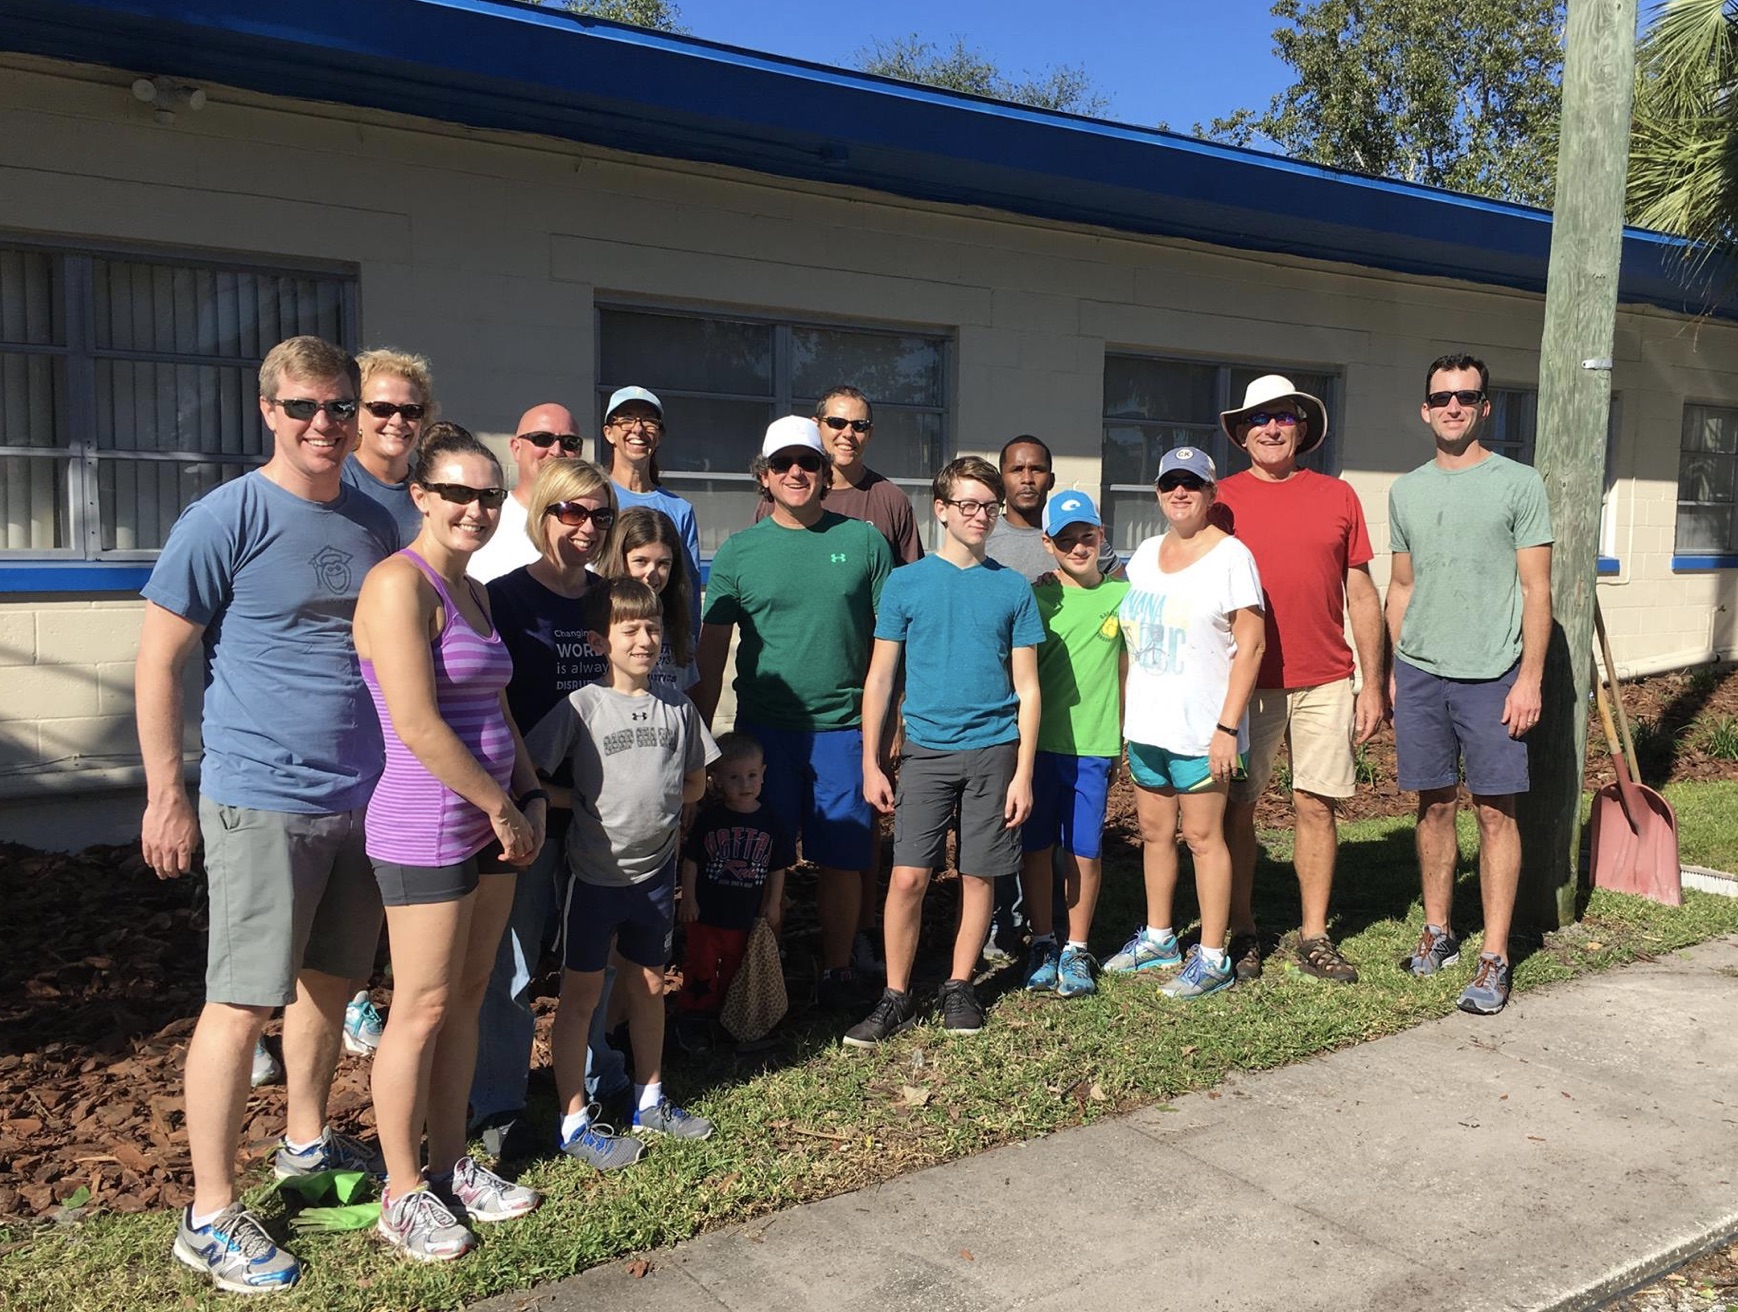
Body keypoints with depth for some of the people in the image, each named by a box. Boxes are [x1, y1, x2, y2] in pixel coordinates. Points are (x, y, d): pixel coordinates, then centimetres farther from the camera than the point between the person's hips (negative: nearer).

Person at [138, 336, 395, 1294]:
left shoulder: (375, 525, 8)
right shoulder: (226, 519, -10)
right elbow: (160, 659, -8)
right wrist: (166, 796, -9)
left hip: (364, 799, 6)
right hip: (261, 802, -6)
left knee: (331, 980, 18)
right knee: (242, 1003, 0)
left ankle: (306, 1143, 38)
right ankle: (210, 1215, 13)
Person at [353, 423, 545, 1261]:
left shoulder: (471, 590, 13)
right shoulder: (400, 584, -15)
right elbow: (417, 725, -22)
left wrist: (531, 797, 8)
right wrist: (502, 806, -14)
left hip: (488, 821, 9)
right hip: (424, 828, -8)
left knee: (467, 999, 16)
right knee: (424, 1010, 2)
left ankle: (450, 1165, 30)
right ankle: (402, 1196, 18)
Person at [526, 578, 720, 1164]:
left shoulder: (676, 707, 1)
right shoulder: (582, 706, -13)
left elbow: (695, 784, 10)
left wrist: (651, 800, -1)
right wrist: (589, 803, -16)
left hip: (655, 869, 4)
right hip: (595, 873, -4)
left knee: (649, 986, 17)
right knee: (582, 994, 5)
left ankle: (649, 1100, 34)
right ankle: (575, 1122, 17)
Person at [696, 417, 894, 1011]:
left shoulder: (863, 541, 3)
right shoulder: (738, 552, 3)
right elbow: (711, 649, 5)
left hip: (844, 725, 0)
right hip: (764, 728, 0)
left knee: (842, 857, 7)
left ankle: (837, 969, 24)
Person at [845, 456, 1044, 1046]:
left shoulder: (1013, 588, 5)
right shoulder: (906, 583, 2)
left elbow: (1027, 687, 5)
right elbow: (880, 677, 4)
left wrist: (1023, 772, -2)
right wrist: (870, 763, 0)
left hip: (993, 749, 1)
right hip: (926, 748, -1)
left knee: (977, 875, 7)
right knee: (908, 876, -5)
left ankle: (959, 987, 24)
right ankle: (896, 997, 9)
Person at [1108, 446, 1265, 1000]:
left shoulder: (1230, 555, -8)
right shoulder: (1145, 554, 12)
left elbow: (1250, 645, -11)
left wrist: (1227, 727, -16)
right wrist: (1122, 715, 12)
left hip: (1200, 727, -6)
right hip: (1145, 724, 6)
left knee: (1203, 836, 0)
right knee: (1154, 831, 14)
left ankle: (1212, 958, 10)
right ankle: (1158, 936, 30)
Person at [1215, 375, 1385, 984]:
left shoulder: (1337, 497, 8)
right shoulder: (1221, 499, 4)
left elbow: (1361, 596, 10)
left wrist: (1372, 683, 6)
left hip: (1325, 683, 1)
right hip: (1245, 682, -1)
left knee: (1315, 805, 5)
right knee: (1236, 808, 3)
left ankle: (1315, 938, 17)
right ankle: (1241, 933, 17)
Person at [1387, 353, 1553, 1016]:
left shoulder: (1518, 484, -1)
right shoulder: (1406, 490, 11)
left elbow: (1536, 590, -3)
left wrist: (1528, 678, -9)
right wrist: (1393, 670, 13)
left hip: (1491, 676, -4)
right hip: (1420, 672, 4)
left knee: (1495, 812, -1)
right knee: (1435, 806, 11)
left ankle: (1495, 959, 5)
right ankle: (1437, 930, 24)